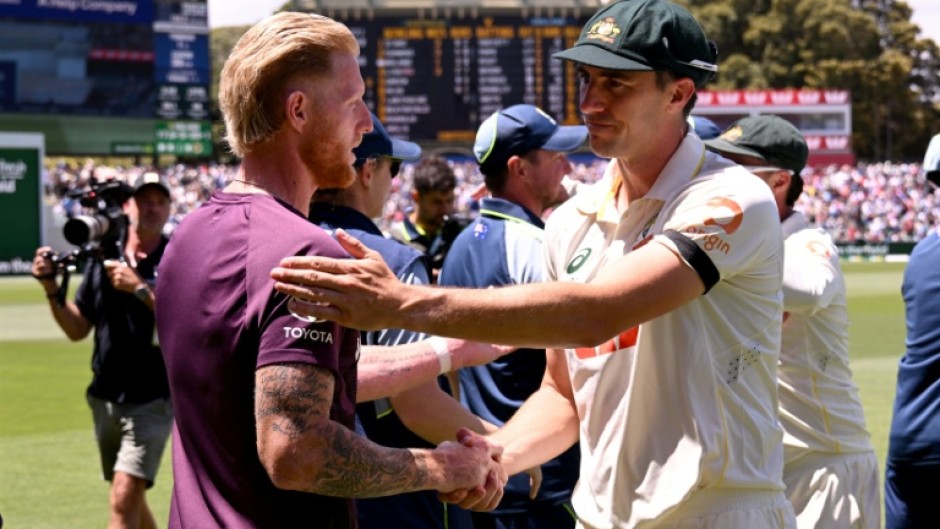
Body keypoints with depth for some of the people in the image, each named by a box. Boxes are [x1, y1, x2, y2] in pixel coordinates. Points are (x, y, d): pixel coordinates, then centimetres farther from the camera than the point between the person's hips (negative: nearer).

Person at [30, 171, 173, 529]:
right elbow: (77, 330, 9)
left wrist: (140, 288, -24)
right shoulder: (102, 260, 6)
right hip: (105, 399, 6)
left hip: (152, 400, -6)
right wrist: (51, 287, -6)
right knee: (130, 498, 18)